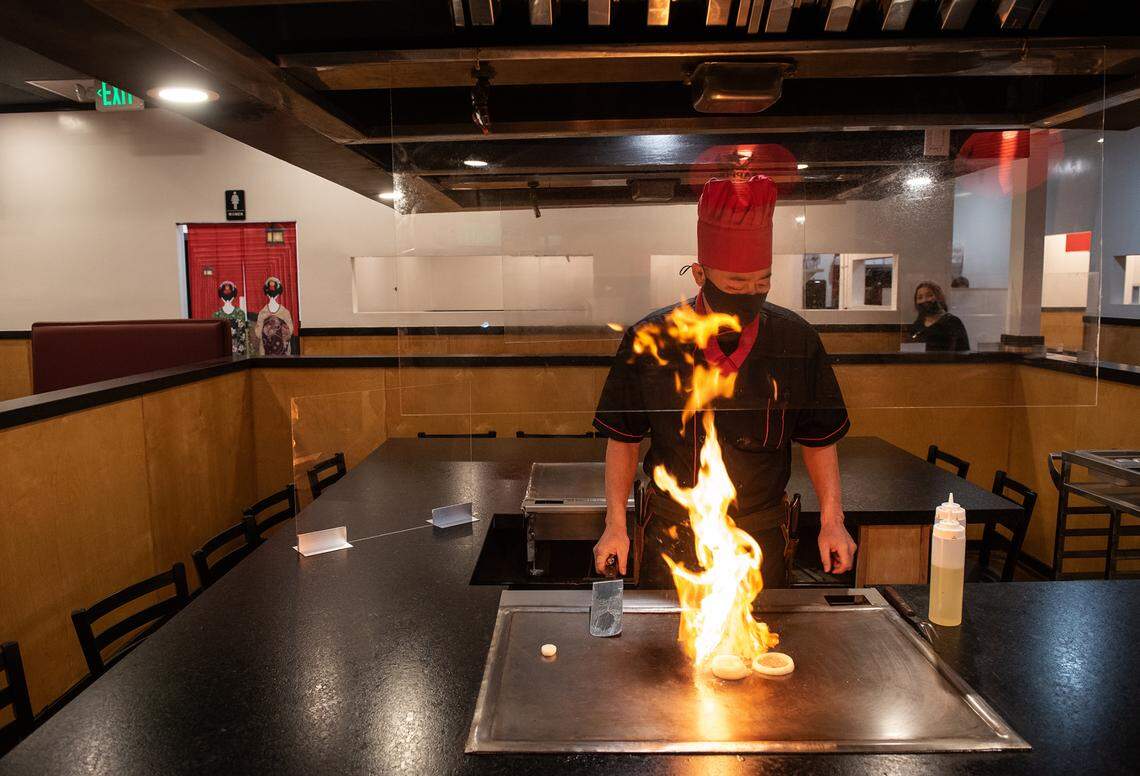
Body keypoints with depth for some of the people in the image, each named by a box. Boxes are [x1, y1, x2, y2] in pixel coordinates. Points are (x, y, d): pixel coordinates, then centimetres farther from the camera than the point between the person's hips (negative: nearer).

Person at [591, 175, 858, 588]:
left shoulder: (797, 341, -6)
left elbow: (818, 441, 4)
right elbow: (623, 440, 0)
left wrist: (832, 520, -2)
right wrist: (615, 525, -4)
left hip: (762, 539, 1)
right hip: (669, 540, -1)